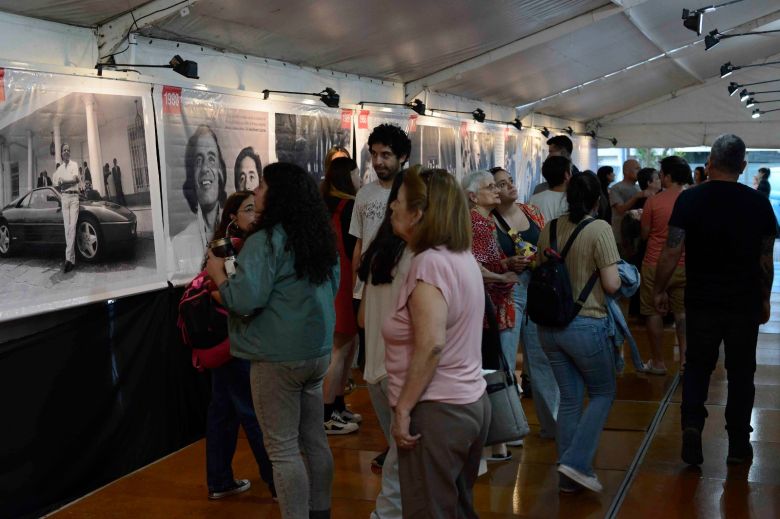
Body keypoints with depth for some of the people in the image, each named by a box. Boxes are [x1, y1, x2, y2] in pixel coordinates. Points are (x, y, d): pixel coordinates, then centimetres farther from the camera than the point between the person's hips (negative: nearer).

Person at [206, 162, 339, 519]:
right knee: (314, 440, 17)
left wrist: (218, 273, -5)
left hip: (278, 357, -8)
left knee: (283, 449, 1)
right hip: (318, 351, 8)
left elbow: (244, 301, -21)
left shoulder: (265, 242, -17)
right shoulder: (321, 238, 8)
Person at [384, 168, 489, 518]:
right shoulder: (462, 256, 10)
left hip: (438, 411, -9)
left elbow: (431, 345, -27)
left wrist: (402, 409, -20)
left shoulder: (429, 263, -19)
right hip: (471, 402, 9)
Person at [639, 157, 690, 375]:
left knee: (653, 312, 8)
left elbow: (644, 234, -3)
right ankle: (685, 357, 12)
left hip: (655, 265, -3)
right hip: (684, 266, 3)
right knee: (682, 312, 15)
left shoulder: (653, 201, -13)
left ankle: (658, 362, 14)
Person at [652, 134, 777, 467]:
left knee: (697, 367, 14)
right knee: (741, 371, 13)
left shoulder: (689, 200, -8)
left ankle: (692, 424, -6)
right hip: (745, 302, 1)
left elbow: (671, 253, -10)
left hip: (701, 300, -1)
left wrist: (659, 290, 3)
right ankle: (738, 444, 20)